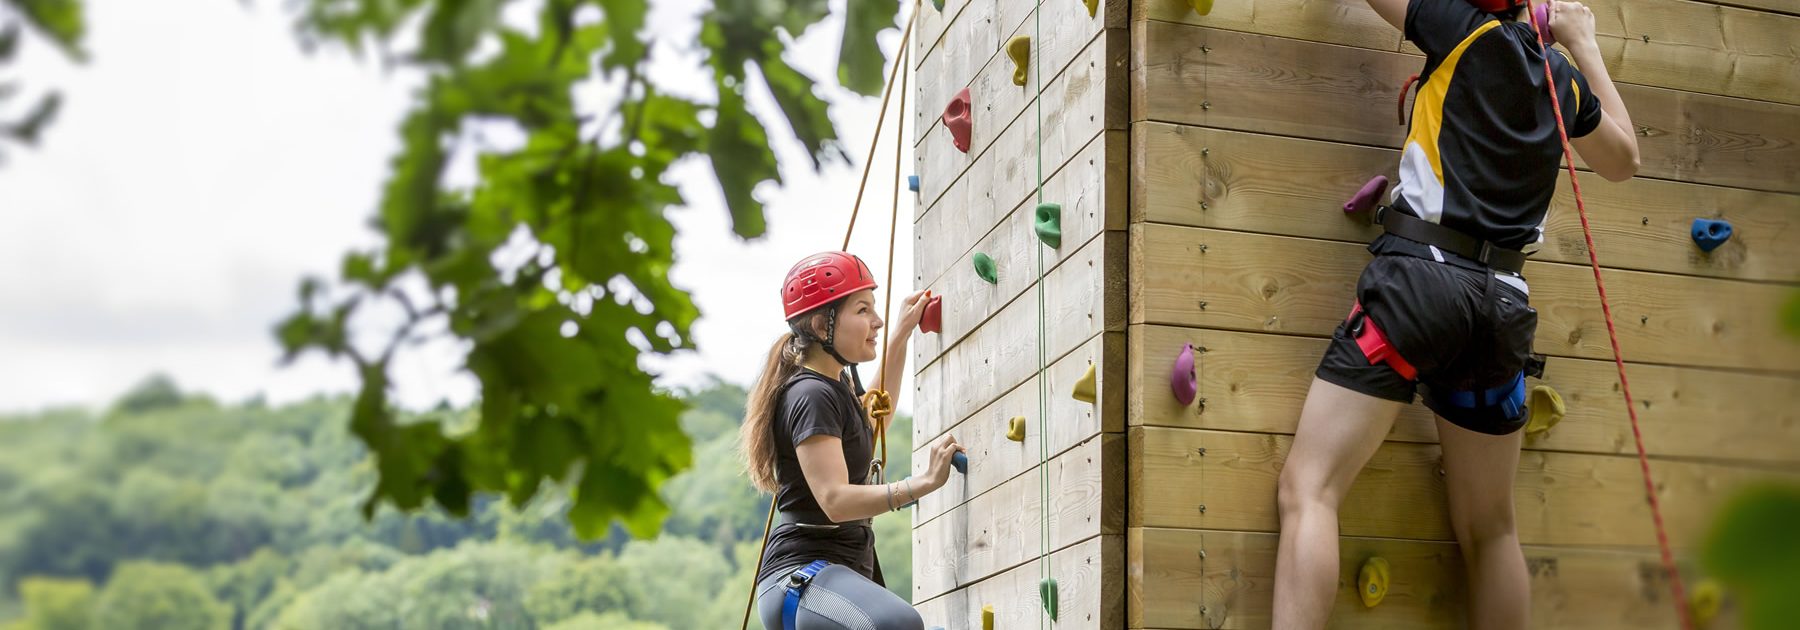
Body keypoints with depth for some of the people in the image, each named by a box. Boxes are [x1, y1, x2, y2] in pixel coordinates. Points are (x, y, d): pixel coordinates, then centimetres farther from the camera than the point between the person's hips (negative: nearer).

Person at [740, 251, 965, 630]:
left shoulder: (834, 386, 15)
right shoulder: (811, 395, -15)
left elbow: (871, 419, 38)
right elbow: (835, 500, -26)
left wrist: (902, 336, 36)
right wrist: (923, 484, -31)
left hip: (844, 570, 11)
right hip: (802, 576, -11)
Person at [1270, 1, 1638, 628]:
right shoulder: (1563, 77, 15)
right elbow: (1623, 160, 34)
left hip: (1422, 275, -6)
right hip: (1503, 300, 6)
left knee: (1308, 489, -10)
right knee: (1490, 527, 16)